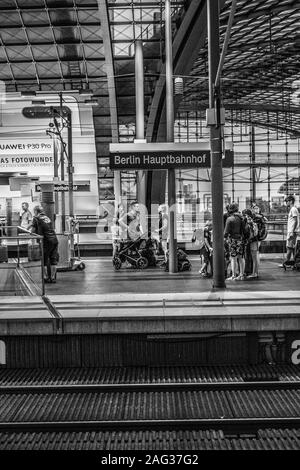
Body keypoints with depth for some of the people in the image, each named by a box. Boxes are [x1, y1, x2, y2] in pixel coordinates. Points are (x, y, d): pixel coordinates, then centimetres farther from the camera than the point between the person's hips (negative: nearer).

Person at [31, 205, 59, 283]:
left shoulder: (36, 218, -1)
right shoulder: (47, 217, 18)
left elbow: (33, 230, 0)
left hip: (46, 241, -6)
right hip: (54, 240, 6)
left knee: (44, 260, 6)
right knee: (53, 260, 9)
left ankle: (46, 278, 11)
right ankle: (53, 278, 13)